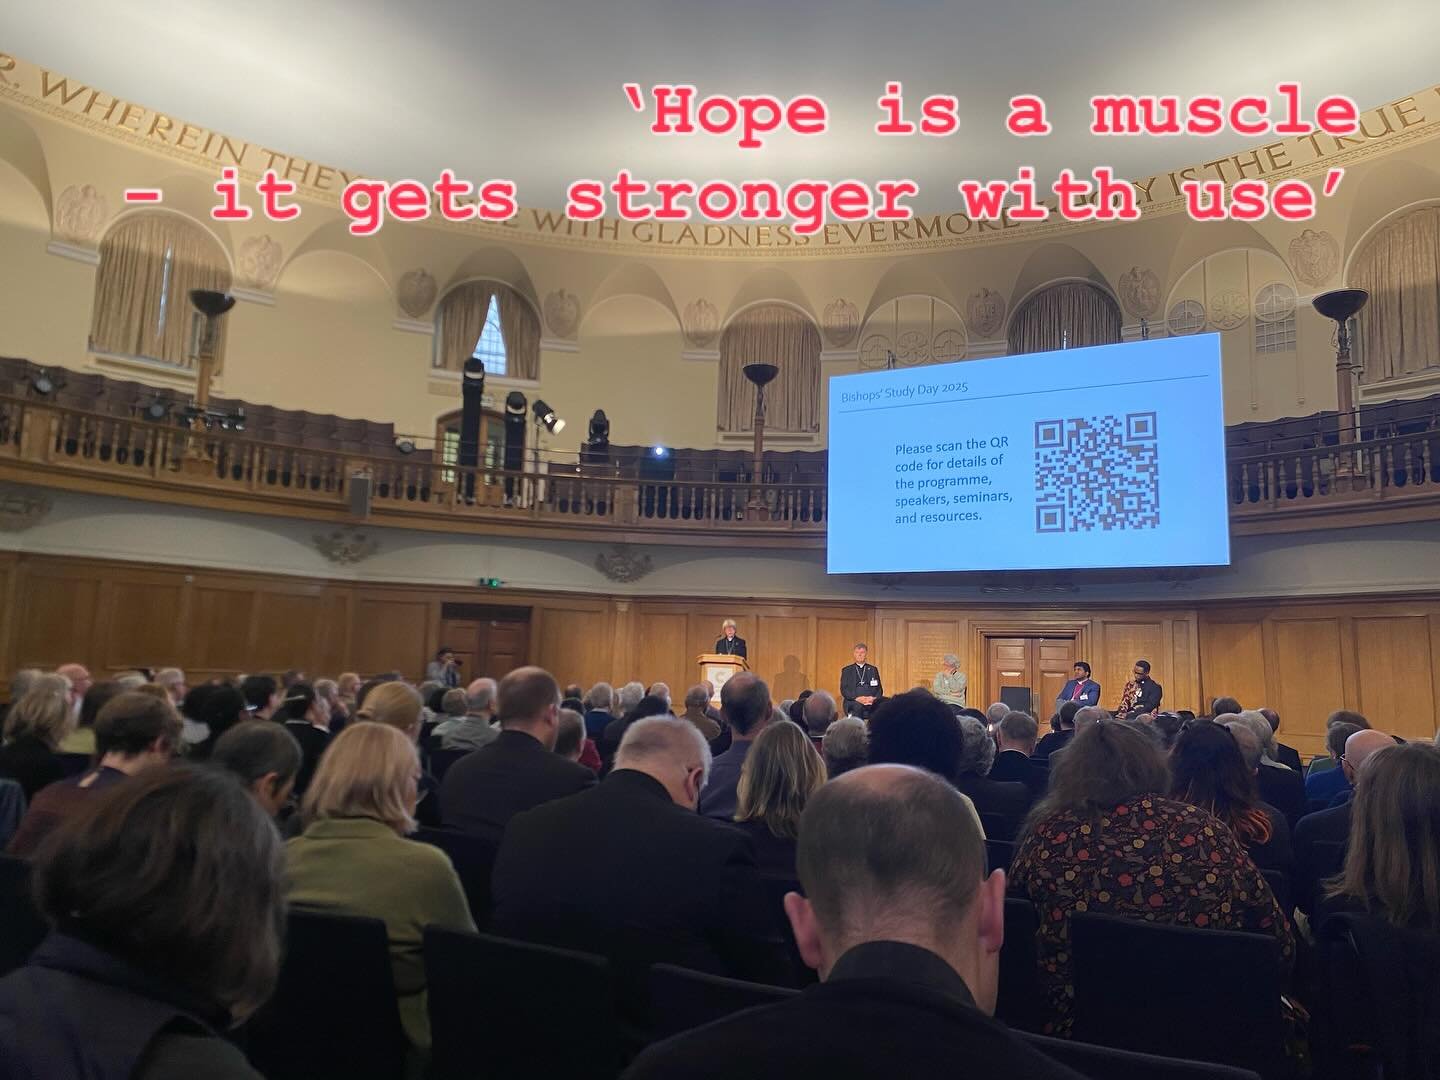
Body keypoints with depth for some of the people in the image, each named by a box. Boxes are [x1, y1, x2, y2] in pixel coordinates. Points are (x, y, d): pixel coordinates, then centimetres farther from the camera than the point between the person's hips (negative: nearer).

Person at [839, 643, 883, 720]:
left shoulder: (873, 669, 21)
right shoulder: (846, 670, 15)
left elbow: (879, 689, 15)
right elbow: (843, 689, 6)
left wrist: (874, 699, -7)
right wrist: (856, 698, -12)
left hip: (871, 703, 2)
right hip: (853, 703, -1)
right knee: (857, 706, -37)